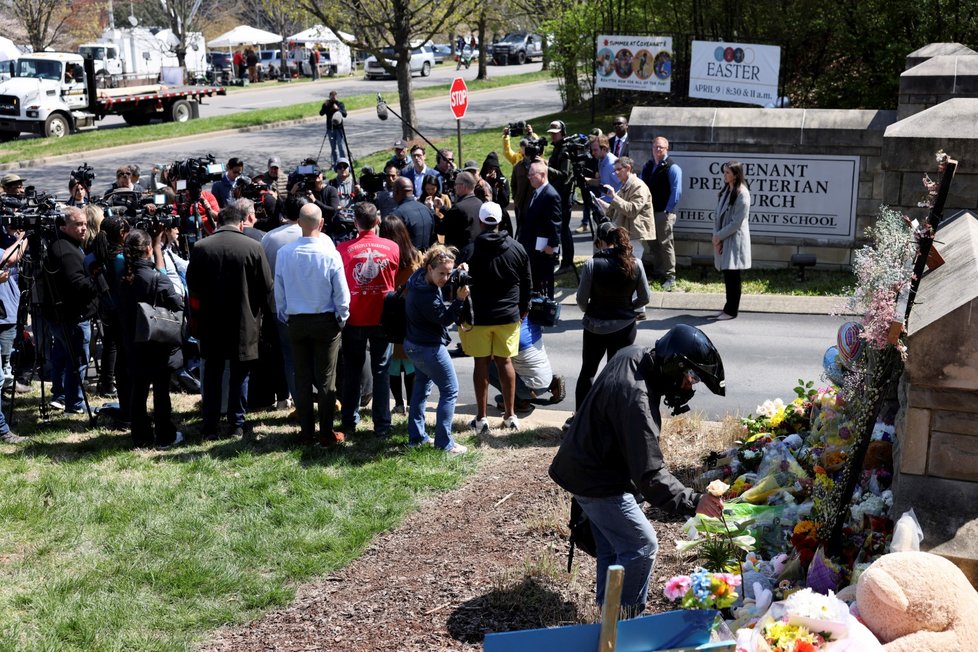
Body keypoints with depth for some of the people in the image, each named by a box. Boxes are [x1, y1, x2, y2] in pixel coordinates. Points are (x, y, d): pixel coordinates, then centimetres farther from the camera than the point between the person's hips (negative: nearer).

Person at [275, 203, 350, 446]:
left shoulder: (285, 253, -8)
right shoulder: (330, 254, -15)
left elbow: (279, 291, 1)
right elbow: (341, 293, -8)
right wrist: (342, 318, 8)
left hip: (296, 322, 2)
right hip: (325, 321, -2)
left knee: (302, 378, 10)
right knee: (326, 379, 5)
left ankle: (306, 432, 15)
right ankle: (327, 433, 9)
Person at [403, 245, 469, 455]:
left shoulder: (420, 276, -4)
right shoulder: (426, 295, -30)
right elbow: (445, 318, -19)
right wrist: (459, 299, -29)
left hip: (416, 344, 10)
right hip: (429, 348, -10)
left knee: (421, 388, 20)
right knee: (450, 390, 1)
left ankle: (416, 436, 29)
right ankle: (444, 443, 4)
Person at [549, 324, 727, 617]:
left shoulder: (634, 355, -5)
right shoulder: (636, 400, -35)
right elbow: (650, 474, -35)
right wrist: (693, 502, -39)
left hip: (584, 466, 10)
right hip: (598, 482, -10)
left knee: (612, 547, 19)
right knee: (642, 547, -2)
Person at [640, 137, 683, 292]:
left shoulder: (672, 168, -8)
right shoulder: (647, 167, 12)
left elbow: (676, 191, -12)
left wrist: (668, 211, -14)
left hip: (664, 213, -7)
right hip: (649, 211, 7)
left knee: (666, 244, -5)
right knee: (652, 244, 13)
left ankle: (670, 277, -1)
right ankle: (657, 272, 25)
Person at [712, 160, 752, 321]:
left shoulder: (742, 194, -14)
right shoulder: (725, 191, 11)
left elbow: (737, 222, -17)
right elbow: (718, 216, 10)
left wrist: (719, 236, -12)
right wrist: (716, 236, -2)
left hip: (735, 241, -7)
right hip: (722, 240, 7)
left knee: (732, 275, -2)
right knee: (727, 274, 11)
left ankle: (731, 310, 5)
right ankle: (730, 306, 20)